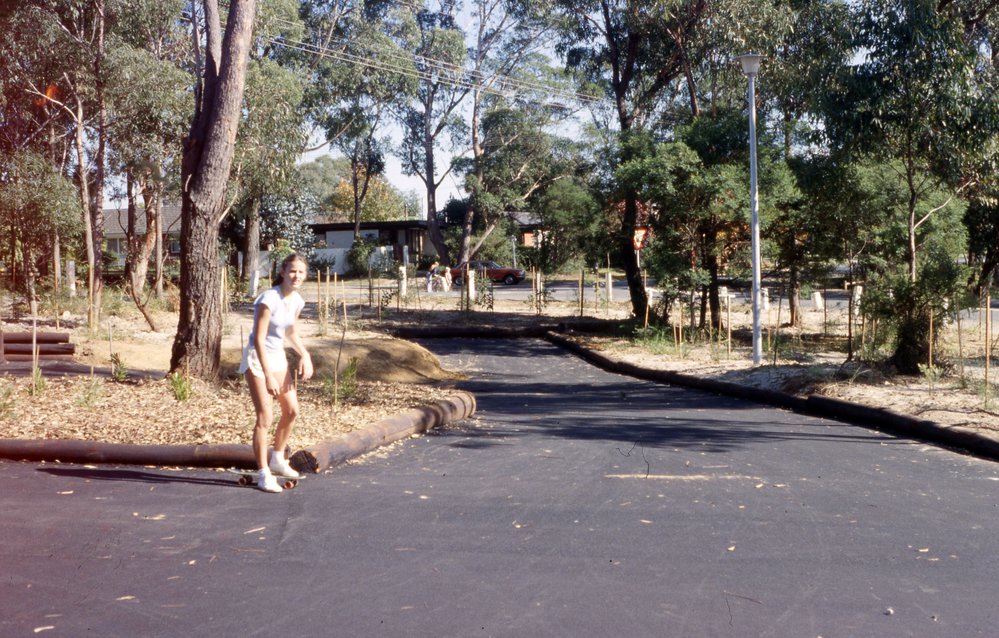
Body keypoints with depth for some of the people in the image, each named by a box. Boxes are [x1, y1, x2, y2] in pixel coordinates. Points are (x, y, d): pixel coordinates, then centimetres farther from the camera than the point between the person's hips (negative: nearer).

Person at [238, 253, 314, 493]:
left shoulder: (297, 301, -1)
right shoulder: (269, 299, -24)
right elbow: (258, 339, -24)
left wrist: (305, 355, 0)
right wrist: (268, 377, -26)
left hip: (277, 357, 8)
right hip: (257, 358, -8)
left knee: (292, 410, 14)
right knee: (265, 417, -11)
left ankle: (278, 459, 34)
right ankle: (264, 474, 0)